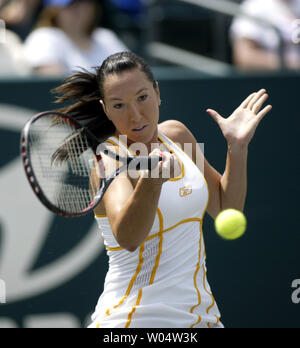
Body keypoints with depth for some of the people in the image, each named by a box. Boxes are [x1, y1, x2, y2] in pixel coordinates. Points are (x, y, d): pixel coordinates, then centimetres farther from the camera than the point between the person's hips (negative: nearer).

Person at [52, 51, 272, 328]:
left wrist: (238, 146, 3)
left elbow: (226, 209, 15)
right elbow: (127, 238, -36)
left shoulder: (176, 134, 5)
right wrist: (151, 180, -52)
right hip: (136, 318, -7)